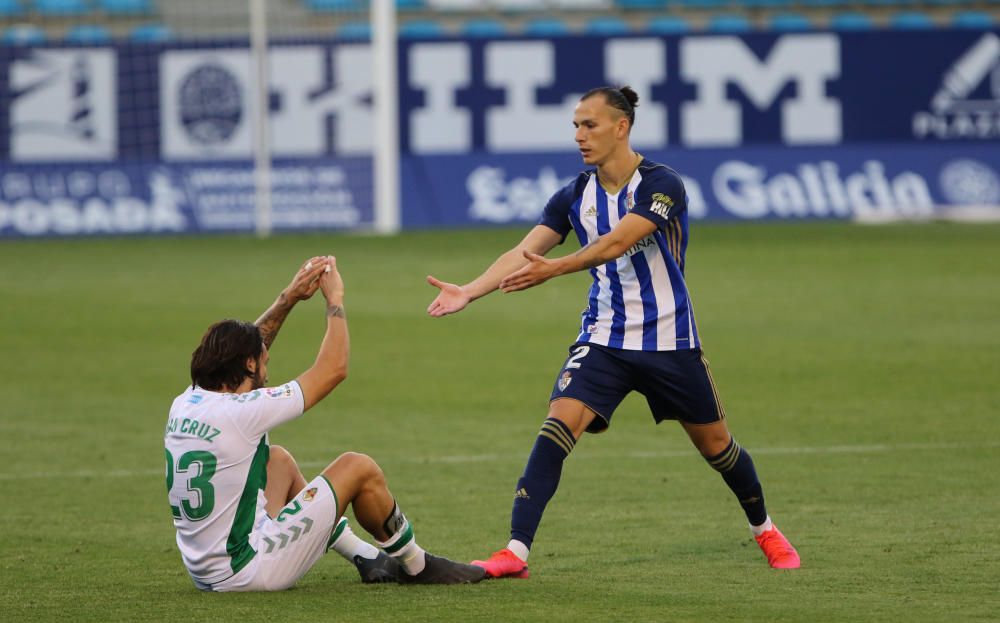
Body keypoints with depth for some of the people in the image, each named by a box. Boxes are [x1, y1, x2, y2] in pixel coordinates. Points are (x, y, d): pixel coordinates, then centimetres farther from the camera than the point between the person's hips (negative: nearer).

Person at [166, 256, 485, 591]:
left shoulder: (185, 405, 2)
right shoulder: (242, 412, -19)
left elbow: (239, 347, 23)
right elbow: (333, 368, -9)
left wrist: (288, 298, 19)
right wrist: (335, 298, 4)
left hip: (203, 572, 9)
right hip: (246, 573, -9)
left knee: (278, 460, 27)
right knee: (359, 468, 1)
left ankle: (367, 558, 34)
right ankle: (415, 565, 24)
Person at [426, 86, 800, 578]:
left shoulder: (661, 185, -15)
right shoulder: (575, 196, 1)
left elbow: (616, 242, -28)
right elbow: (526, 251, -8)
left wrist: (553, 269, -40)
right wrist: (469, 292, -24)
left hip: (668, 340, -3)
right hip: (603, 339, 3)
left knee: (715, 444, 10)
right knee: (559, 423, -19)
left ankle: (764, 529, 38)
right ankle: (515, 552, -23)